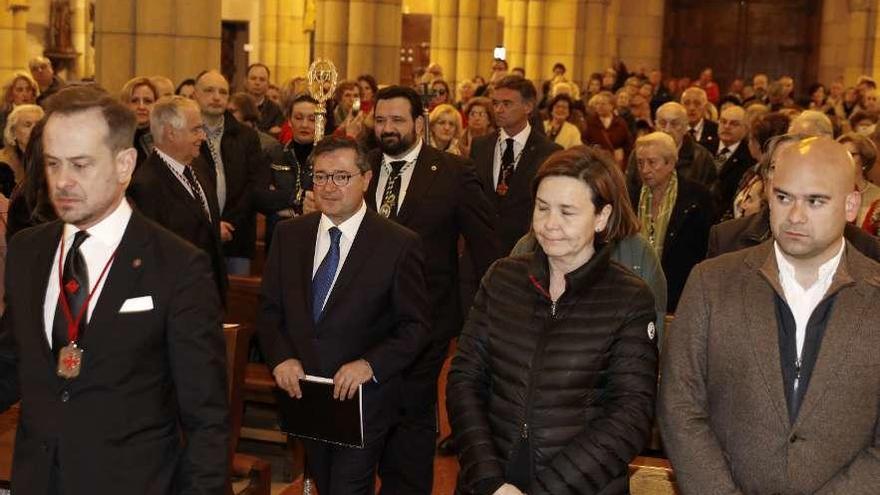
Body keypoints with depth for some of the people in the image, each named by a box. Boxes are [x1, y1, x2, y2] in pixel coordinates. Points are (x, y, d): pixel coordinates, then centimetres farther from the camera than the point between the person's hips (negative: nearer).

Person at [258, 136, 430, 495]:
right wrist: (281, 357, -12)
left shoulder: (399, 244, -11)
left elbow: (415, 326, -9)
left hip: (363, 398, -4)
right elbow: (269, 308, 6)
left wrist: (370, 364, -23)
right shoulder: (289, 235, 2)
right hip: (301, 393, 5)